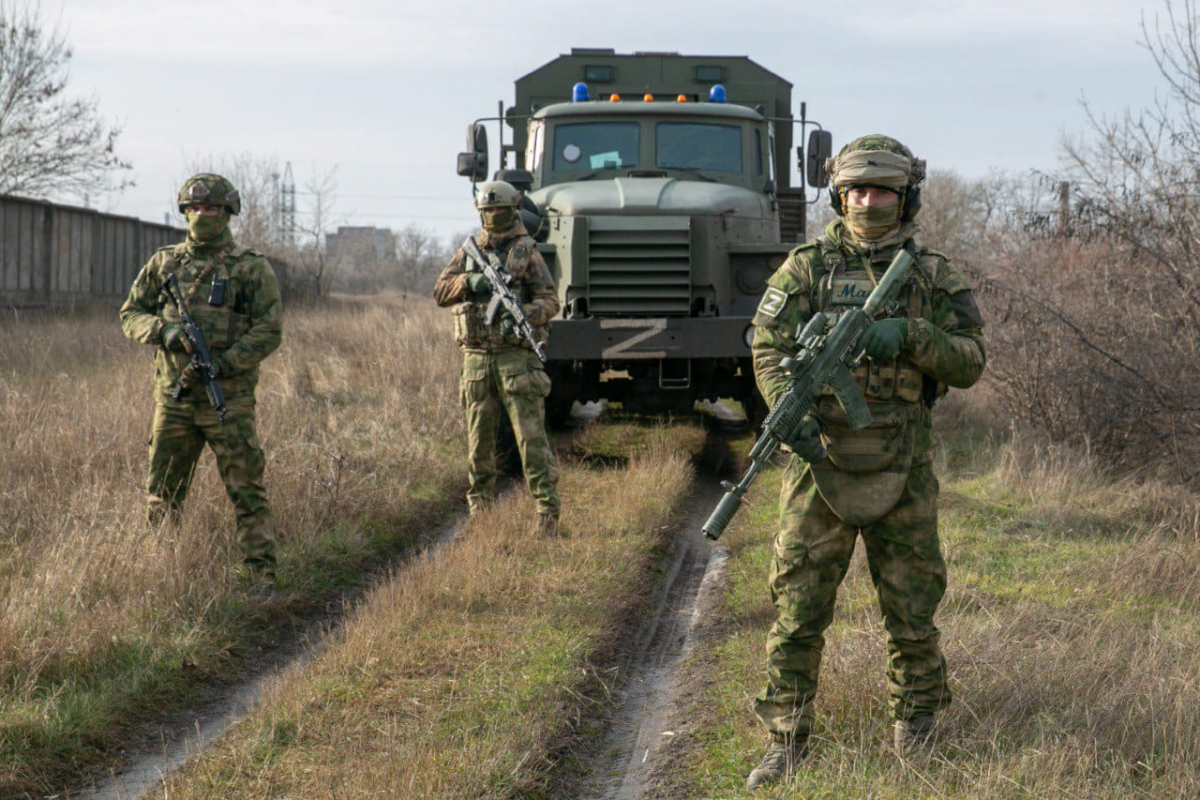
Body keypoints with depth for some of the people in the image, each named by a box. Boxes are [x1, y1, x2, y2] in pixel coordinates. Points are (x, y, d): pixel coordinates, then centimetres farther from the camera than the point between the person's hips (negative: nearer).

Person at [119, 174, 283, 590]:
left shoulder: (251, 268, -2)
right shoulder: (163, 264, 9)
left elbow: (269, 331, -6)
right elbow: (130, 313, 11)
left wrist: (220, 364, -17)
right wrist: (163, 330, -11)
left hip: (229, 400, -4)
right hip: (173, 398, 4)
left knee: (247, 491, -4)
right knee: (162, 494, 9)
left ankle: (262, 576, -1)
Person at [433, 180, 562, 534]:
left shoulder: (526, 251, 0)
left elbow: (550, 299, -5)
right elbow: (440, 292, 7)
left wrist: (523, 315, -24)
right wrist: (469, 281, -13)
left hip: (516, 355, -4)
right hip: (476, 356, 4)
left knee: (531, 436, -8)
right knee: (479, 439, 7)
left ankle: (548, 511, -8)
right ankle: (479, 513, 16)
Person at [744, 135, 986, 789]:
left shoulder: (935, 275, 7)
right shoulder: (806, 267, 3)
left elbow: (970, 362, 1)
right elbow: (770, 347, -6)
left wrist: (909, 335, -17)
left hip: (903, 471, 1)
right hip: (821, 462, -1)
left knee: (912, 606, 8)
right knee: (798, 607, -1)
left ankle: (916, 724, 27)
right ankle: (786, 744, 6)